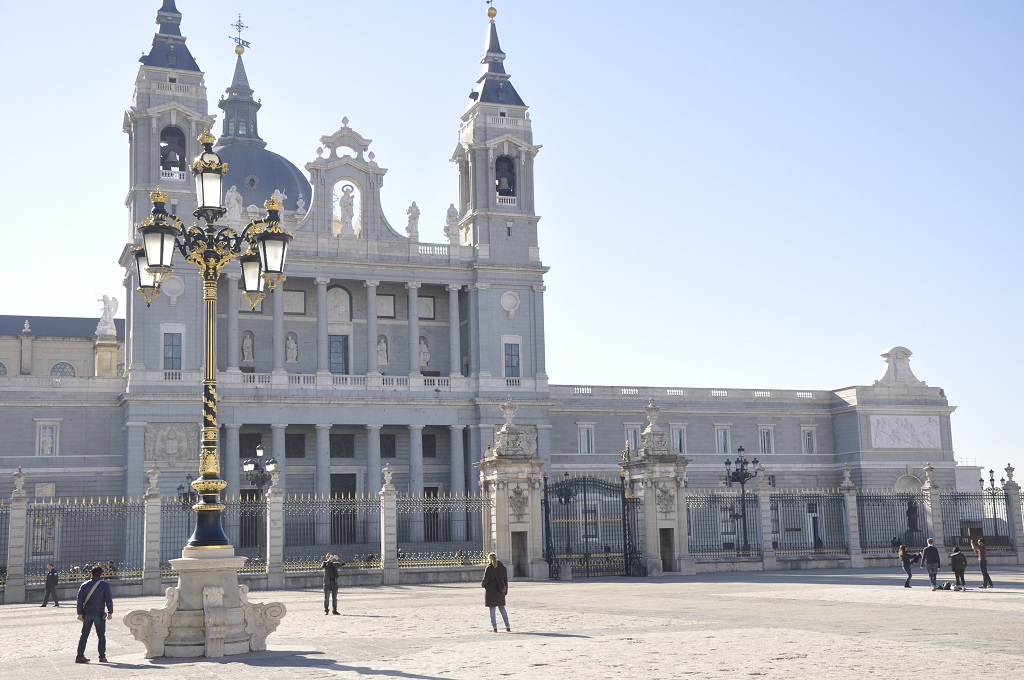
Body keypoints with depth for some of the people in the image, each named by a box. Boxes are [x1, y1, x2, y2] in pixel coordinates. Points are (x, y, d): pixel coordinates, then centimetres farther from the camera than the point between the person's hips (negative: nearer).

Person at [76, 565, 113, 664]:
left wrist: (80, 613, 4)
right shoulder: (105, 585, -4)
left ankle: (80, 656, 8)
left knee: (84, 635, 10)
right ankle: (102, 656, 3)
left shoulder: (85, 585, 5)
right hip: (99, 614, -3)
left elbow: (80, 599, 2)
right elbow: (109, 599, -7)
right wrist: (110, 612, 1)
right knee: (101, 635, 6)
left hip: (87, 613, 3)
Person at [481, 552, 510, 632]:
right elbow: (506, 581, 6)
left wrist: (482, 584, 9)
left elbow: (485, 580, -13)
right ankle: (507, 626, 6)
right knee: (502, 608, 12)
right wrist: (505, 591, 14)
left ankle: (494, 627, 6)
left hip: (490, 591, -4)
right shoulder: (503, 568, 4)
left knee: (492, 609, 6)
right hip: (500, 591, 4)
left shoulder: (488, 568, -11)